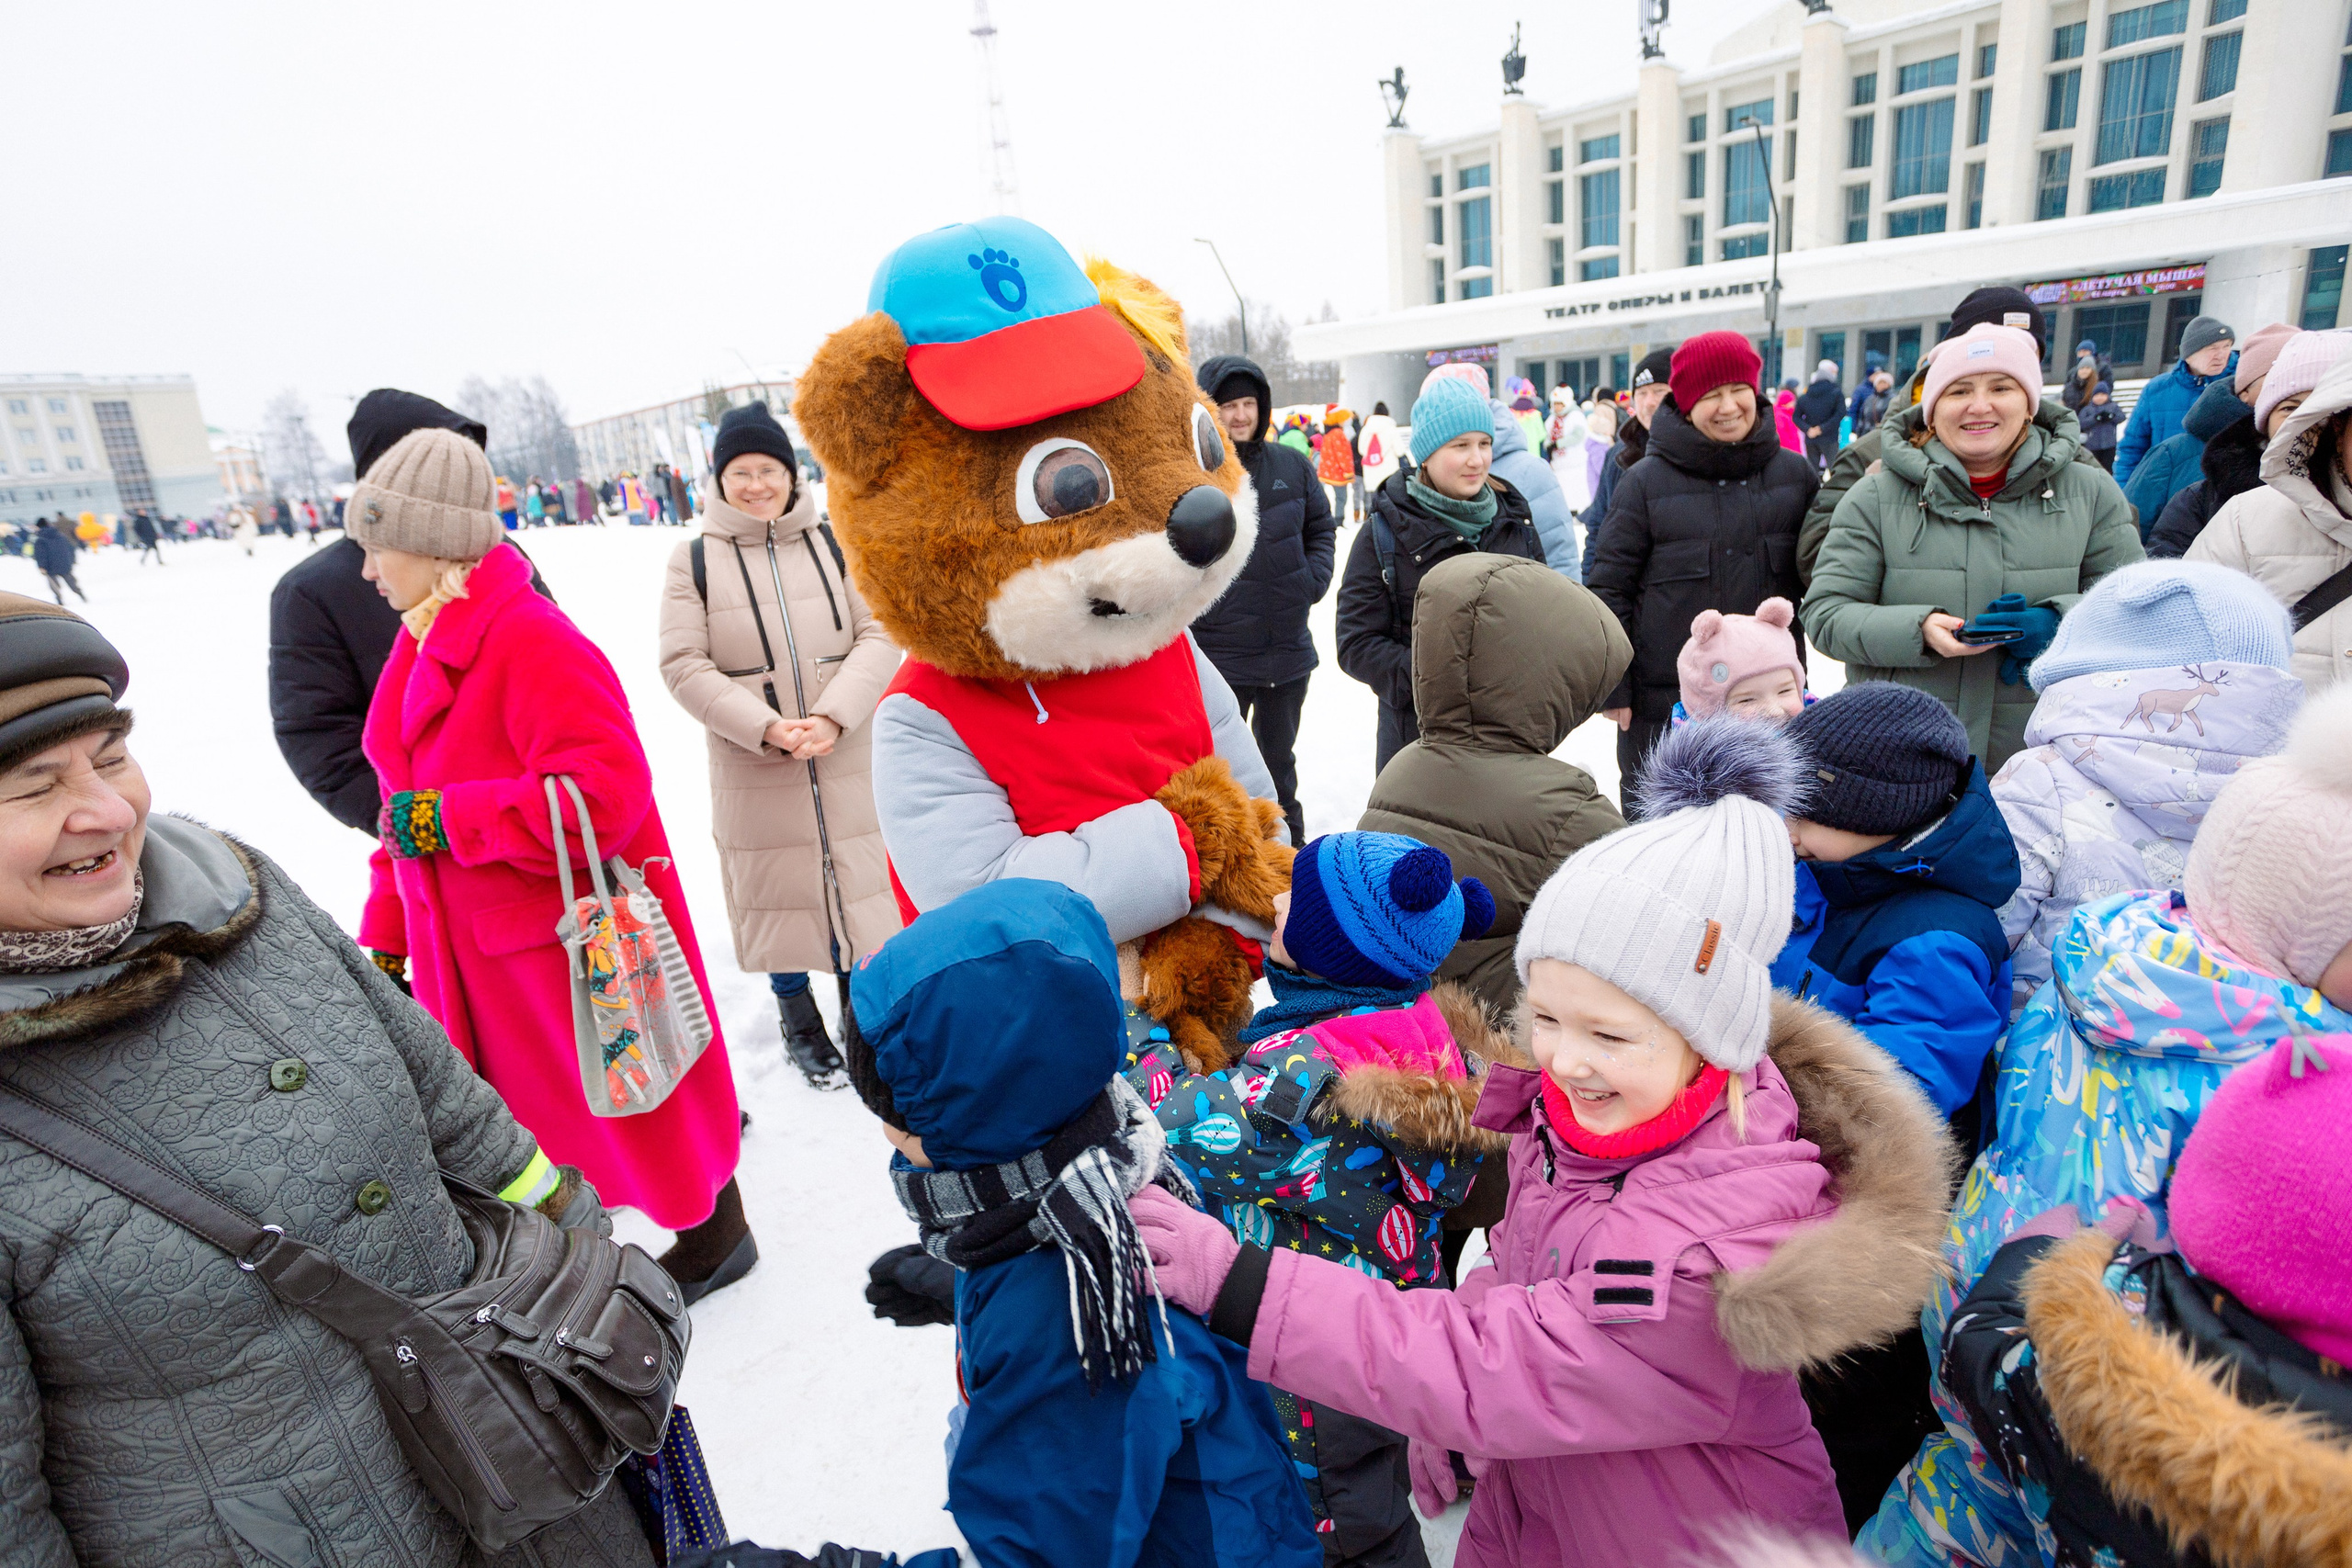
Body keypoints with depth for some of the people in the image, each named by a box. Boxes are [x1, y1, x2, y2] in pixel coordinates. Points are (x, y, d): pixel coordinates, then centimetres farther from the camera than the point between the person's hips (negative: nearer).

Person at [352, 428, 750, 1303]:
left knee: (629, 1092, 9)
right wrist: (383, 935, 14)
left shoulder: (531, 640, -21)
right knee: (542, 1108, 20)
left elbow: (604, 793, -32)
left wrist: (446, 818, -24)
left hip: (574, 940, -8)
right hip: (482, 957, 8)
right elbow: (408, 810, 16)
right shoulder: (425, 646, 9)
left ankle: (715, 1236, 33)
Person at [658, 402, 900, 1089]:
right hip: (754, 769, 0)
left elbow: (879, 636, -4)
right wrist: (767, 727, -17)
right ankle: (796, 1014, 35)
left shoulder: (833, 544, 1)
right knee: (777, 885, 12)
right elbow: (685, 666, -5)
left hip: (844, 759, 1)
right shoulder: (694, 559, 0)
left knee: (855, 879, 10)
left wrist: (834, 715, -18)